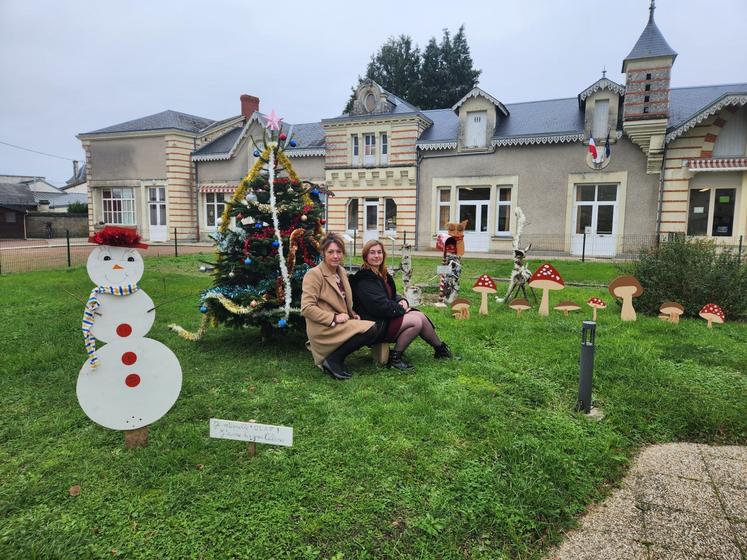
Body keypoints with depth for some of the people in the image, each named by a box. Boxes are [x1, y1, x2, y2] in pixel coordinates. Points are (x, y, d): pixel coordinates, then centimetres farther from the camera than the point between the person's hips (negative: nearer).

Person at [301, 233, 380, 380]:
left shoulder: (342, 272, 14)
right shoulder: (314, 274, -10)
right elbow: (306, 308, -17)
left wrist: (353, 315, 6)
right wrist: (334, 318, -20)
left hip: (340, 326, 9)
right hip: (323, 329, -9)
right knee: (371, 329, -21)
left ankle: (333, 358, 1)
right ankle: (333, 360, -9)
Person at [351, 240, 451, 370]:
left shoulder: (382, 275, 13)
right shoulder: (364, 279, -16)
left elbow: (392, 295, 22)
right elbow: (379, 305, -22)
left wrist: (402, 301, -2)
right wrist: (401, 309, -10)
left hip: (387, 317, 9)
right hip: (375, 324, -9)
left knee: (420, 316, -5)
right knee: (416, 321, -19)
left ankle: (439, 348, 11)